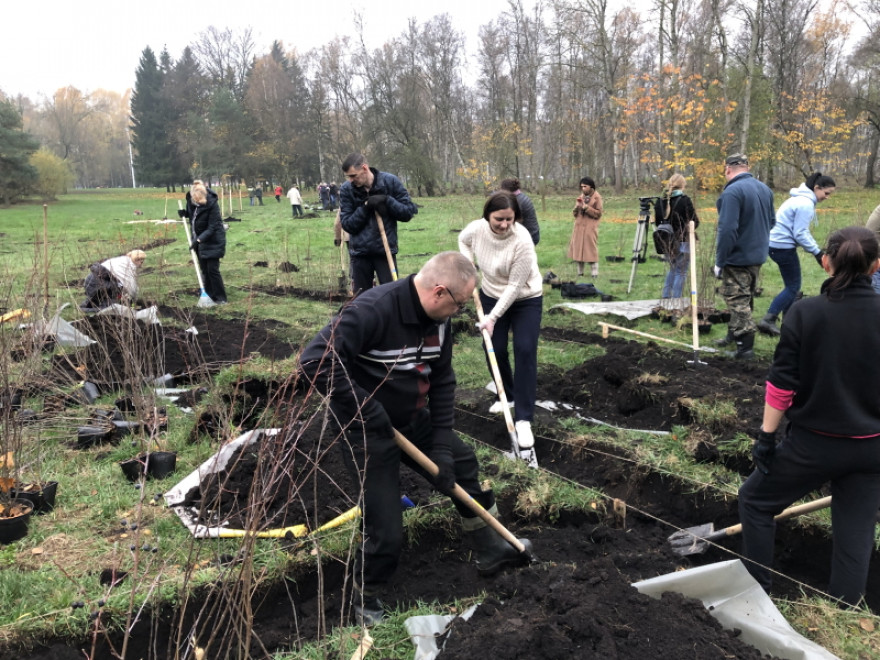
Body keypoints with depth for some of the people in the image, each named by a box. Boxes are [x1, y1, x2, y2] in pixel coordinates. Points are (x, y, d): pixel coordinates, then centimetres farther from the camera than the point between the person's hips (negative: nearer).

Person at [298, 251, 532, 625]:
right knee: (387, 531, -5)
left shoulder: (438, 318, -5)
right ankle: (367, 600, 25)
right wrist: (364, 410, -30)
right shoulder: (372, 310, -31)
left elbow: (442, 380, 2)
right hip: (368, 433, -8)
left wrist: (442, 444, -4)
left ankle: (490, 550, 41)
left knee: (462, 465, 19)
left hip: (413, 422, 8)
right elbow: (315, 361, -36)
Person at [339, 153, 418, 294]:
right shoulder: (346, 189, -3)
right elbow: (347, 224, -5)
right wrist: (365, 207, -19)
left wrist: (387, 201, -20)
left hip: (385, 250, -2)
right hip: (360, 252, 2)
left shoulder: (390, 181, -6)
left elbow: (408, 212, -5)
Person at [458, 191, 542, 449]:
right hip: (491, 296, 5)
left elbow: (515, 286, -27)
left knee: (525, 351, -14)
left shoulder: (522, 241, -32)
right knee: (495, 350, 7)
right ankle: (508, 396, 33)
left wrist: (493, 317, -26)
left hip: (525, 299, -5)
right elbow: (463, 240, 10)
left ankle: (523, 419, -14)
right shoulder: (476, 229, -17)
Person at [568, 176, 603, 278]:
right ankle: (580, 272, 11)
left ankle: (594, 273, -4)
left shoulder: (597, 197, -1)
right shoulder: (581, 196, 14)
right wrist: (577, 207, -5)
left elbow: (598, 213, -7)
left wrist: (586, 207, -15)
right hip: (579, 226, 5)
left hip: (590, 227, -5)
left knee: (591, 249, -8)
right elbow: (574, 213, 16)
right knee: (578, 248, 4)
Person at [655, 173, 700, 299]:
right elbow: (695, 222, -7)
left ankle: (665, 297, 22)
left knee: (672, 269, 23)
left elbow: (657, 222, 10)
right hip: (682, 242, -6)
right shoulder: (685, 200, -12)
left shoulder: (660, 201, 2)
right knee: (680, 272, 4)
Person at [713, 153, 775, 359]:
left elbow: (727, 230, -25)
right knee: (746, 299, 21)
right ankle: (734, 334, 36)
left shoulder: (732, 192, -20)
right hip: (758, 256, 9)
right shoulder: (765, 189, 7)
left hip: (738, 258, -9)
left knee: (738, 301, -1)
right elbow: (770, 222, 16)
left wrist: (720, 261, -18)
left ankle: (745, 346, 0)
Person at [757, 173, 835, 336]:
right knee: (793, 286, -3)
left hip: (777, 244, 10)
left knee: (791, 285, 15)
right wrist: (817, 252, -11)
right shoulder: (806, 204, -17)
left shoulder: (801, 199, 15)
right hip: (783, 246, -10)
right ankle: (768, 320, -9)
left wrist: (817, 248, 14)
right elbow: (800, 234, -18)